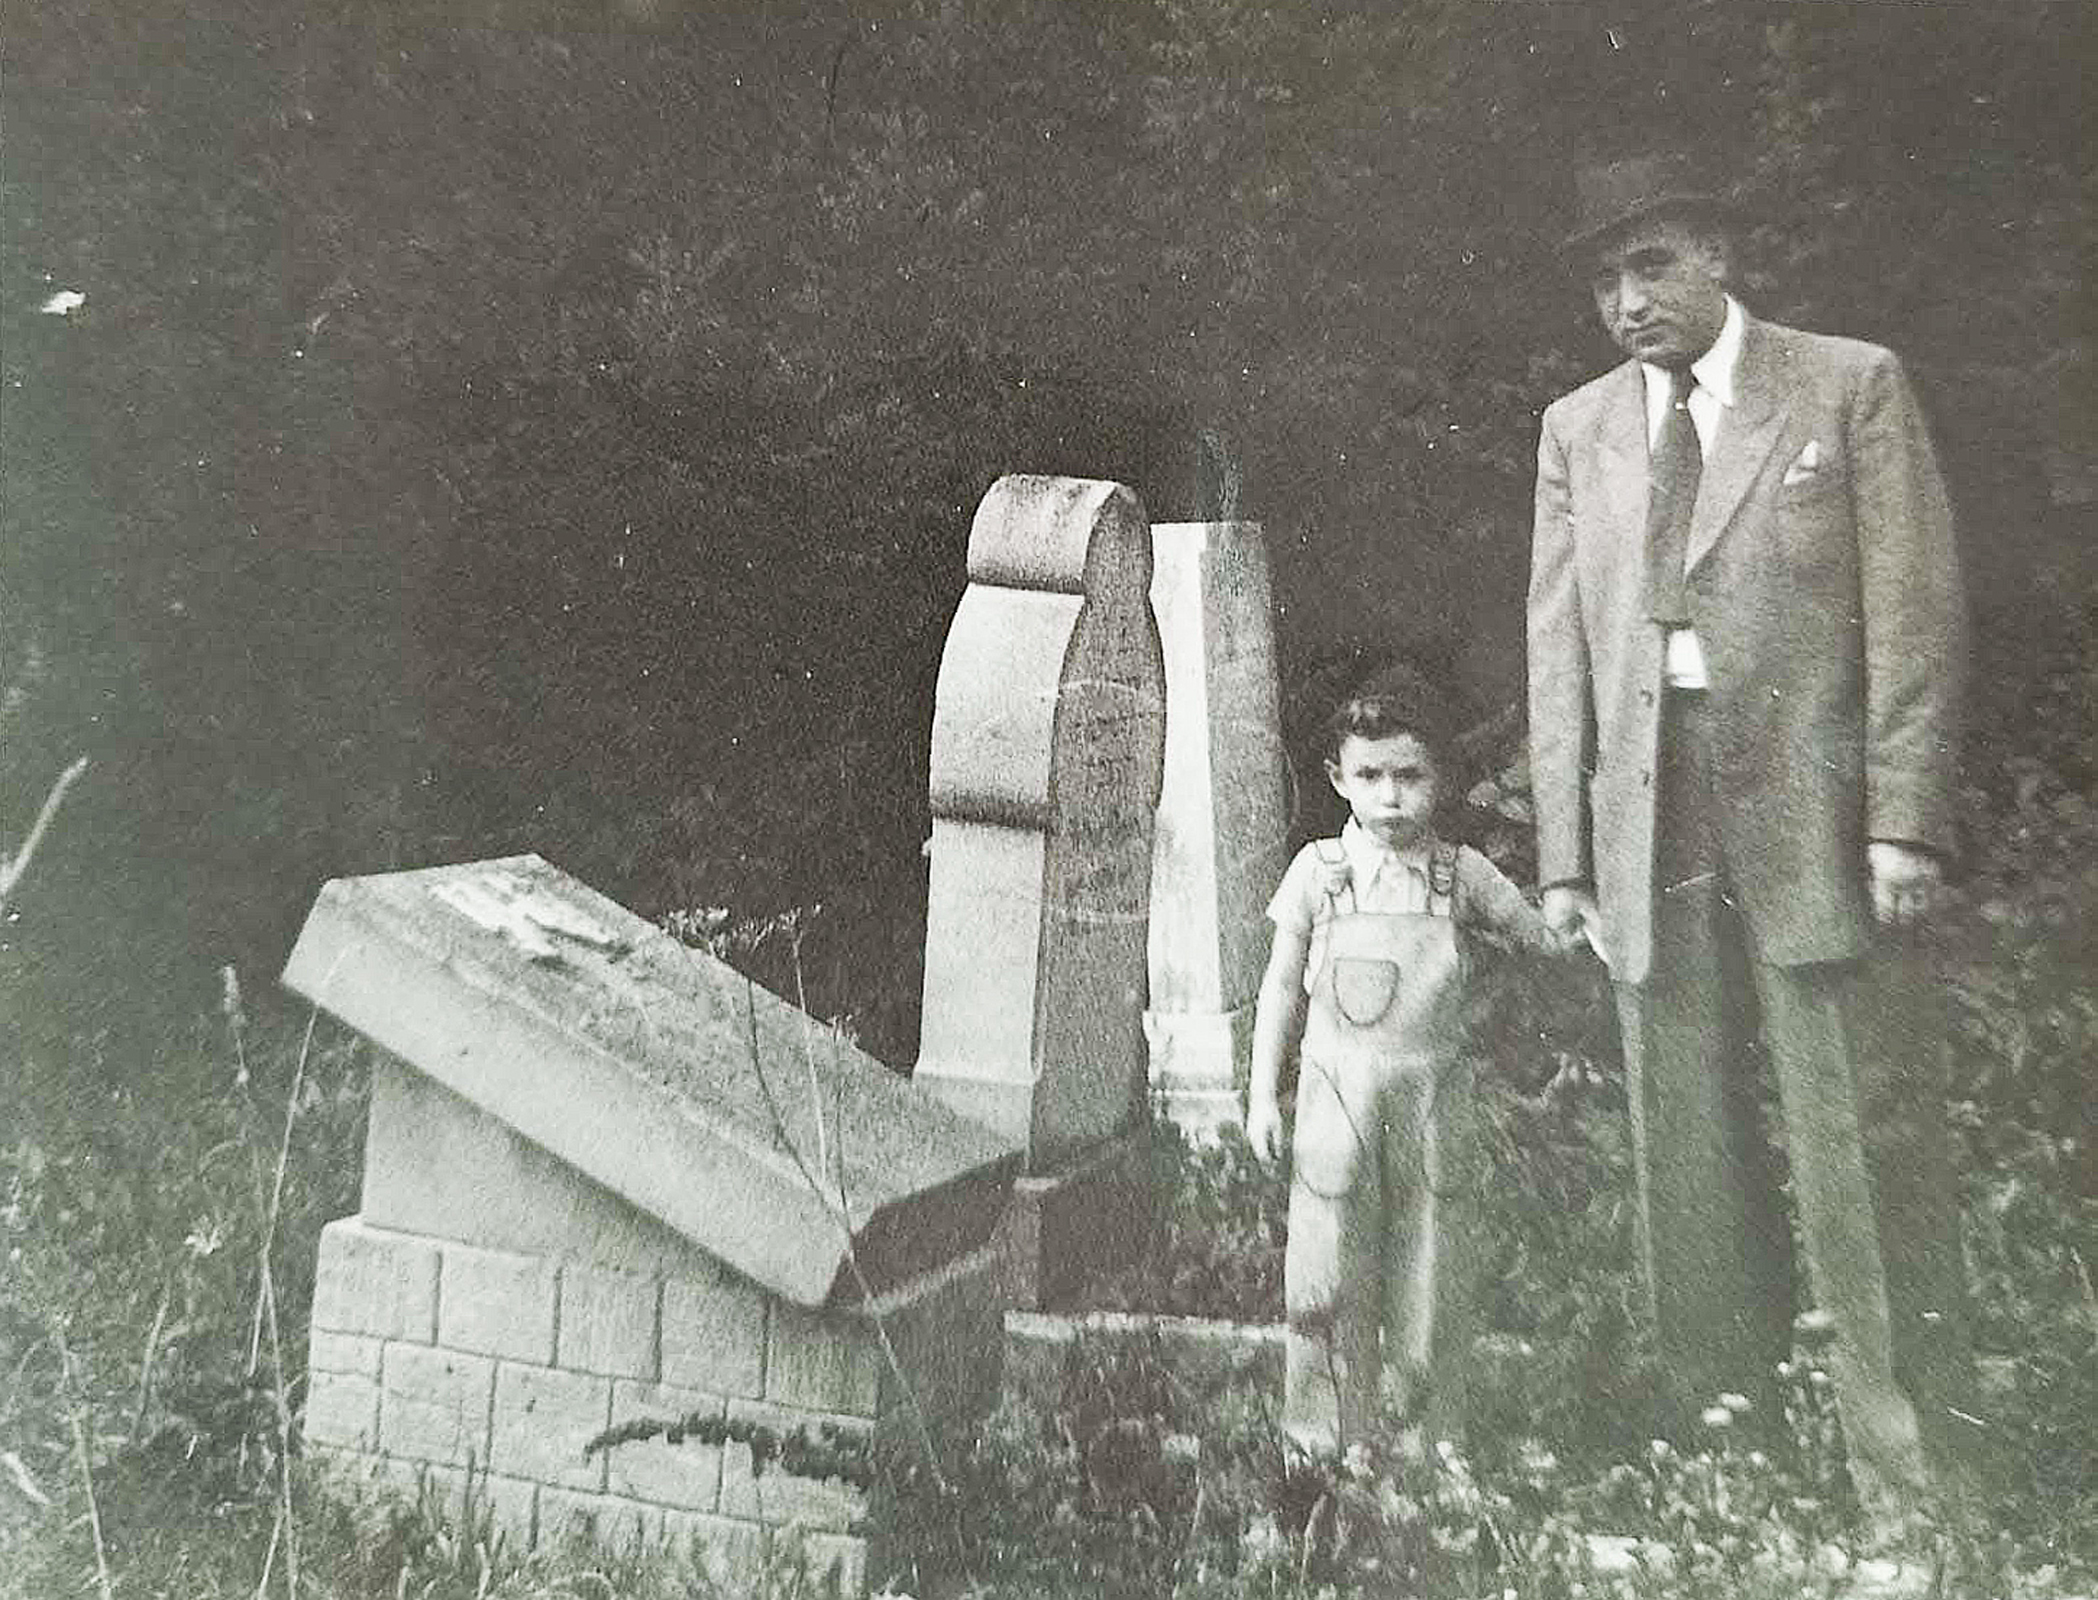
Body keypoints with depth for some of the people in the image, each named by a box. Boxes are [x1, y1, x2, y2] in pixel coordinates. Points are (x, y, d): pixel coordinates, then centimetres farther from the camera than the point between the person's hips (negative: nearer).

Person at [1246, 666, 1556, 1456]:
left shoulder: (1462, 874, 2)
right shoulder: (1318, 870, 1)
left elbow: (1546, 940, 14)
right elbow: (1282, 985, 7)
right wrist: (1262, 1093, 5)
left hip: (1432, 1095, 1)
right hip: (1337, 1095, 0)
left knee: (1429, 1280, 7)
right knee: (1329, 1280, 2)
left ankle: (1433, 1445, 22)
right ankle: (1324, 1444, 16)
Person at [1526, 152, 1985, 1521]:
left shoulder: (1852, 386, 6)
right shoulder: (1578, 429, 15)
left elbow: (1917, 613, 0)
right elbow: (1558, 650, 10)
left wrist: (1905, 820, -9)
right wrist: (1564, 853, 4)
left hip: (1817, 824, -3)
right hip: (1650, 829, 3)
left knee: (1868, 1162, -2)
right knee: (1690, 1175, 6)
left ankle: (1920, 1490, 11)